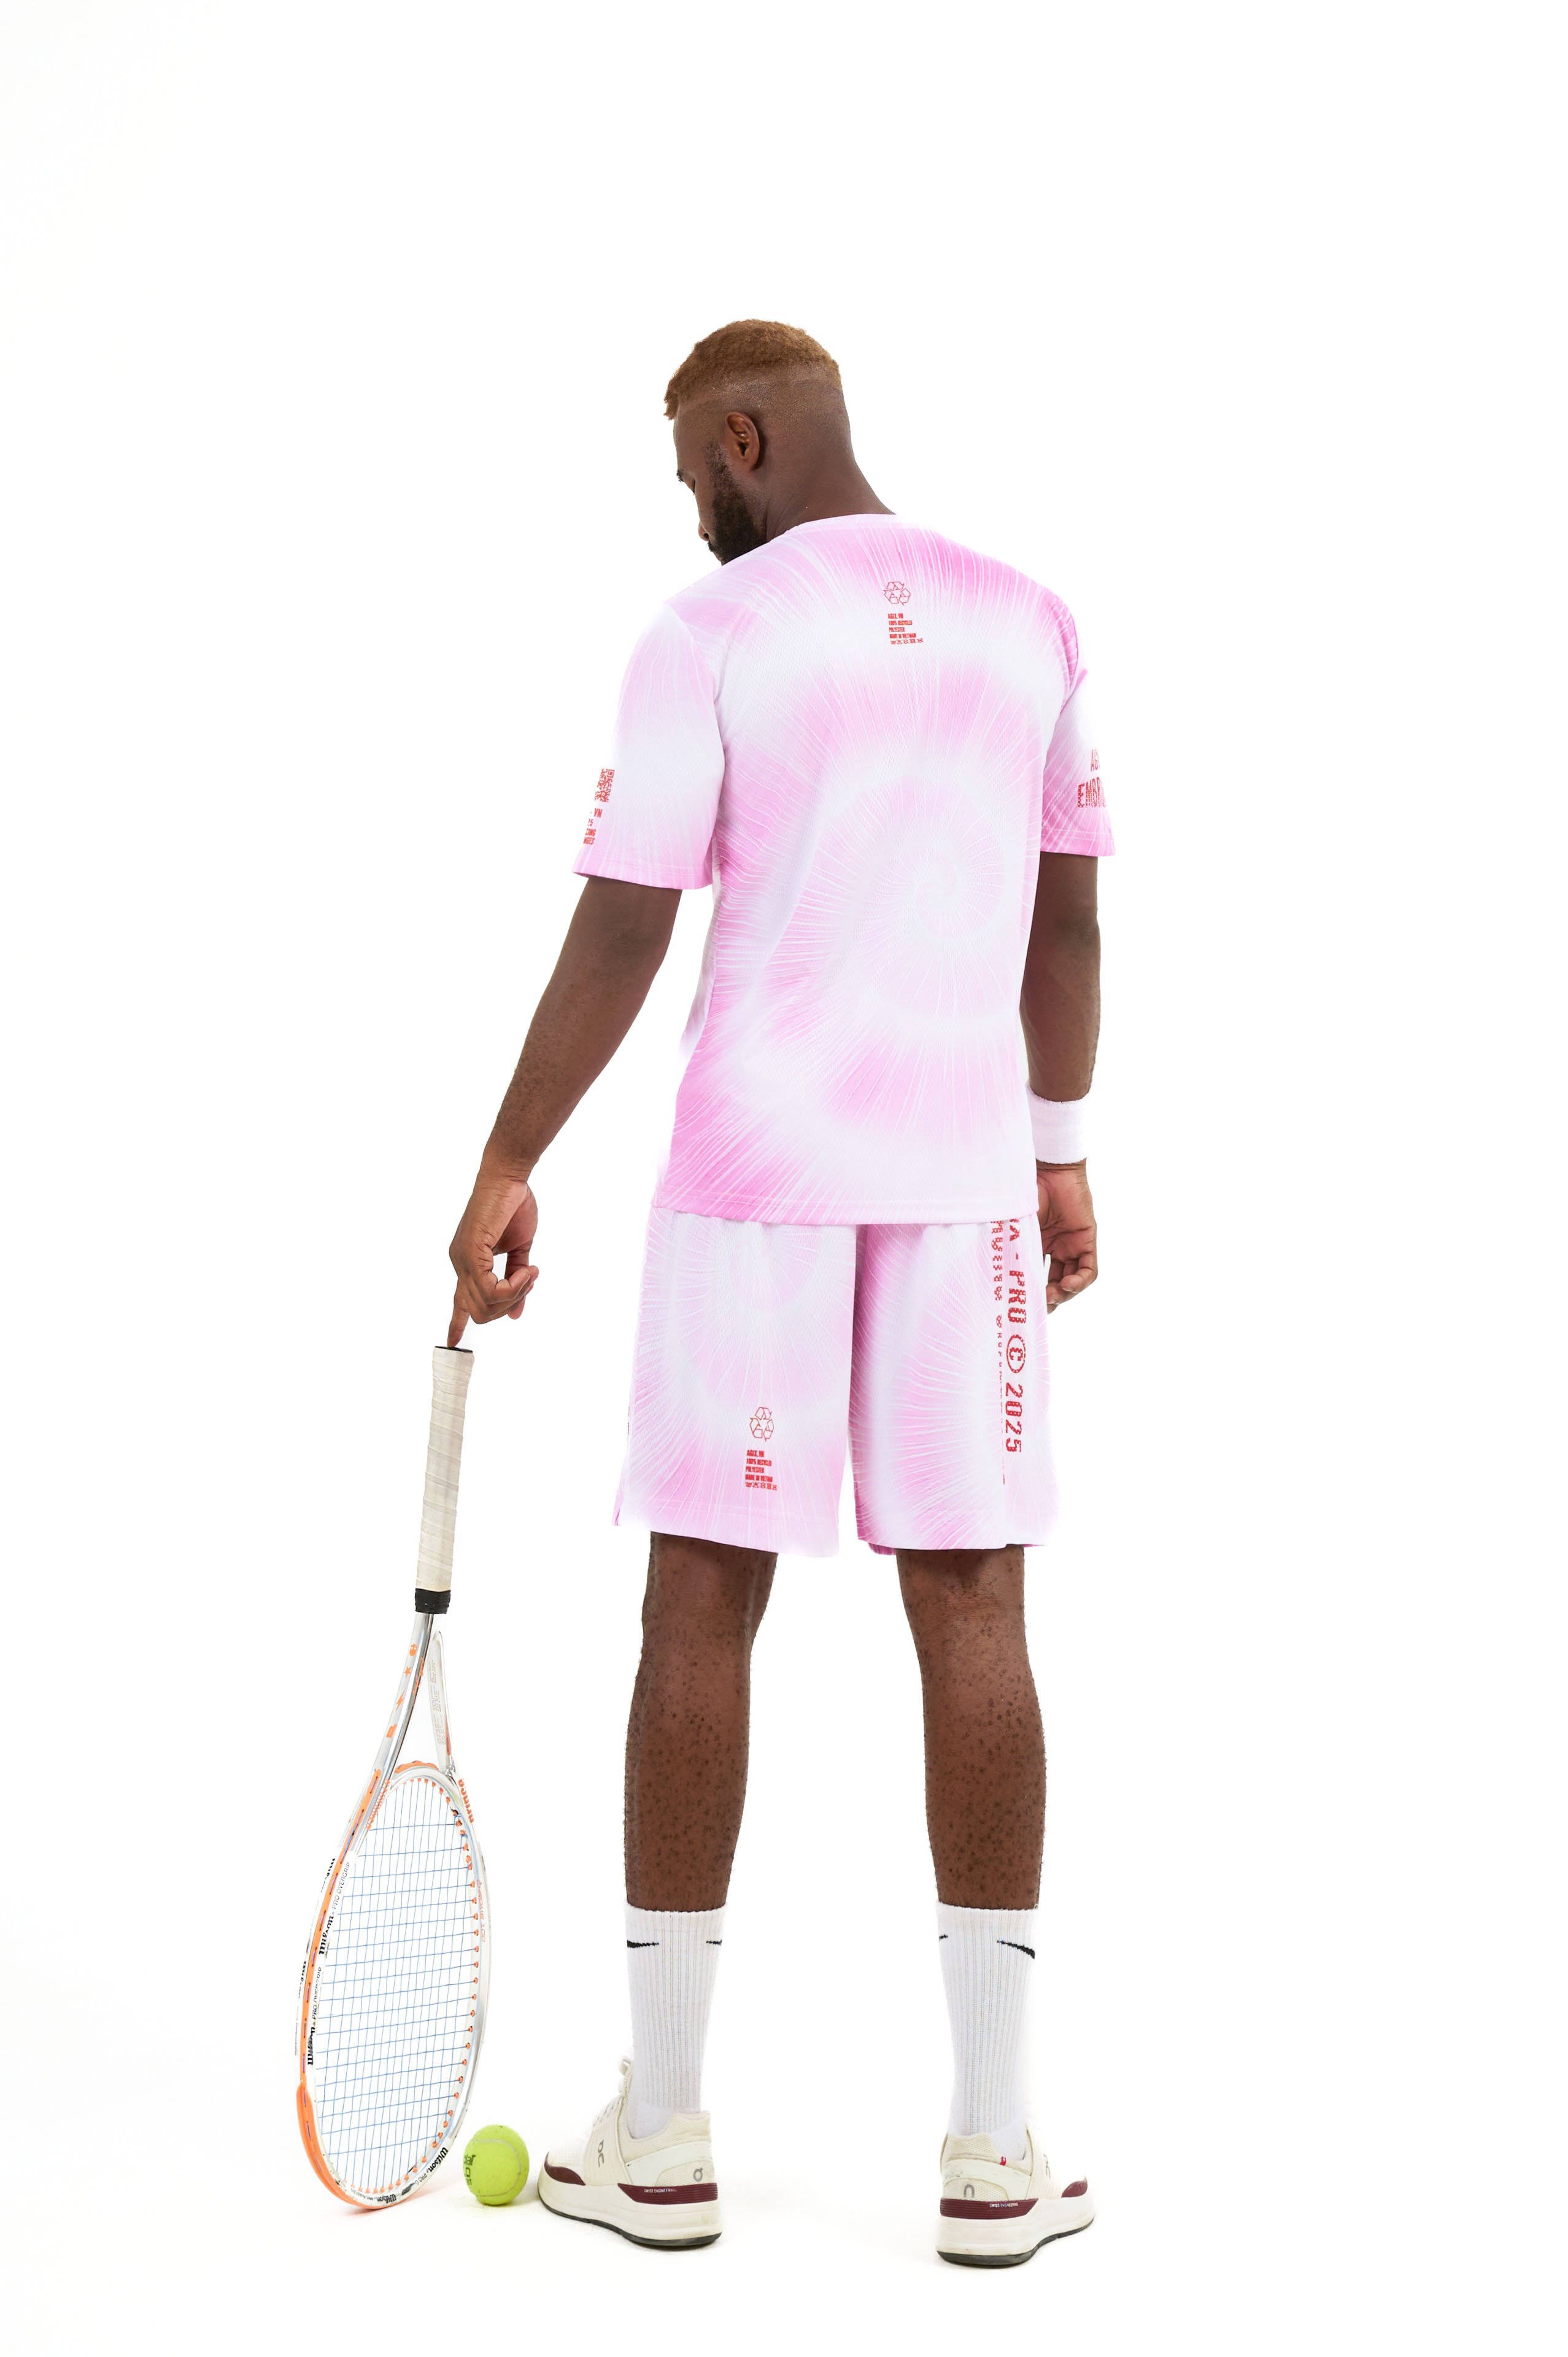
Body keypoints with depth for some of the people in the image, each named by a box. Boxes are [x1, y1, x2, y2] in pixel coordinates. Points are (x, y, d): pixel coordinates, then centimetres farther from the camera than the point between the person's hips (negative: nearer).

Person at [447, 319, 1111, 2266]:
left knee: (703, 1608, 4)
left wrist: (507, 1169, 1)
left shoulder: (710, 634, -4)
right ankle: (996, 2147, 8)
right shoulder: (1030, 621, 9)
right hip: (970, 1175, 3)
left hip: (750, 1174, -3)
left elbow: (618, 937, -7)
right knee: (971, 1611, 4)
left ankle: (660, 2133, 12)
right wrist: (1064, 1149, 21)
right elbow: (1069, 916, 13)